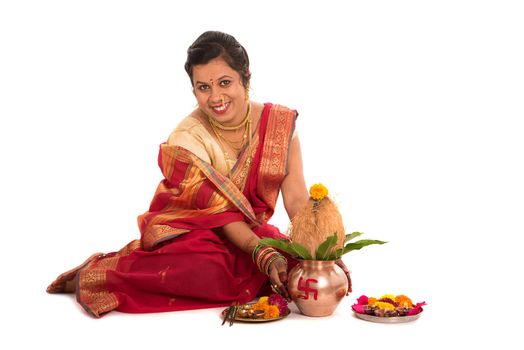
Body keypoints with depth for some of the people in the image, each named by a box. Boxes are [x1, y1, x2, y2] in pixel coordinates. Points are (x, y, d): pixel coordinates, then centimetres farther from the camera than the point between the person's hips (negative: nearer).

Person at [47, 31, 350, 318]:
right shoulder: (187, 139, -18)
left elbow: (297, 200, -11)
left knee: (302, 265, -24)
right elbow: (221, 213, -21)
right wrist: (263, 254, -35)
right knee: (213, 271, -37)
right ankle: (94, 275, -14)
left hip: (252, 231, 5)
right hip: (188, 230, -5)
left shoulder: (280, 123, -8)